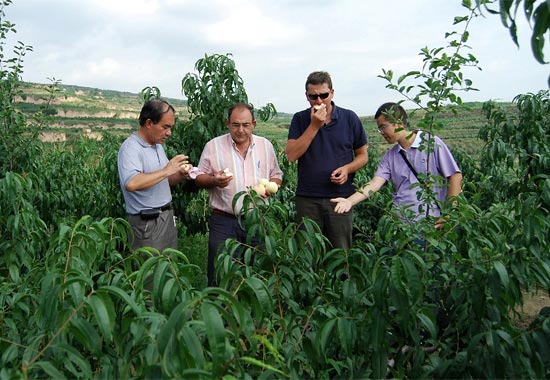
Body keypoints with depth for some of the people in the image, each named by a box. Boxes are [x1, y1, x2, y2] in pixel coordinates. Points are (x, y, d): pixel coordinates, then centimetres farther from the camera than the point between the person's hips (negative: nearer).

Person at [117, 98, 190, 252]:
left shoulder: (158, 145, 11)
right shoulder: (131, 147, -17)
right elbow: (131, 184, -34)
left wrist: (180, 175, -2)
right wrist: (166, 170, -26)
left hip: (167, 216, 9)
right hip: (147, 223, -8)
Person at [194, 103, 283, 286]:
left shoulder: (266, 145, 8)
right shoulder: (213, 146, 0)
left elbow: (277, 175, 16)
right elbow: (199, 178, 4)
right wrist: (214, 180, -18)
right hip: (224, 221, -2)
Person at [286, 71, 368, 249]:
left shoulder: (349, 118, 2)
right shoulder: (300, 119, 3)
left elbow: (363, 155, 9)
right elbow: (291, 155, -9)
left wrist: (347, 169, -11)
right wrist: (314, 126, -13)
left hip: (341, 197, 0)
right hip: (307, 199, 0)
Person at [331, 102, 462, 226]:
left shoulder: (432, 143, -1)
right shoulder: (389, 156, 12)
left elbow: (455, 176, -2)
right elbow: (375, 183, 1)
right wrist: (350, 201, -16)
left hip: (429, 221, -4)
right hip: (397, 219, 4)